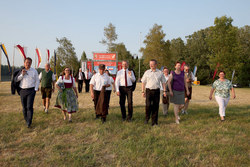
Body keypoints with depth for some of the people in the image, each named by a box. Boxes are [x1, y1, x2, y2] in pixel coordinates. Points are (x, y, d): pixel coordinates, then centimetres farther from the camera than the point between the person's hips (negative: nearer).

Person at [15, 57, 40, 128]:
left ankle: (29, 123, -7)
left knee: (29, 106, -11)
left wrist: (36, 89, -3)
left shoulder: (34, 71, 2)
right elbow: (16, 80, 3)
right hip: (22, 90, 3)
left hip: (31, 90, -3)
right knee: (24, 107, 9)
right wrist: (22, 74, -11)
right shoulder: (21, 71, 7)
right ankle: (26, 120, 24)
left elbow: (37, 81, 6)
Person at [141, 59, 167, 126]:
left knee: (155, 106, 3)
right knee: (148, 105, -9)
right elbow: (143, 82, 8)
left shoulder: (160, 73, 8)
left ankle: (154, 121, 15)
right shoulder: (147, 72, 7)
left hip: (156, 91, 1)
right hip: (149, 90, -1)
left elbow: (163, 82, 10)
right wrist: (143, 91, 2)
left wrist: (164, 91, 1)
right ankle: (147, 118, 15)